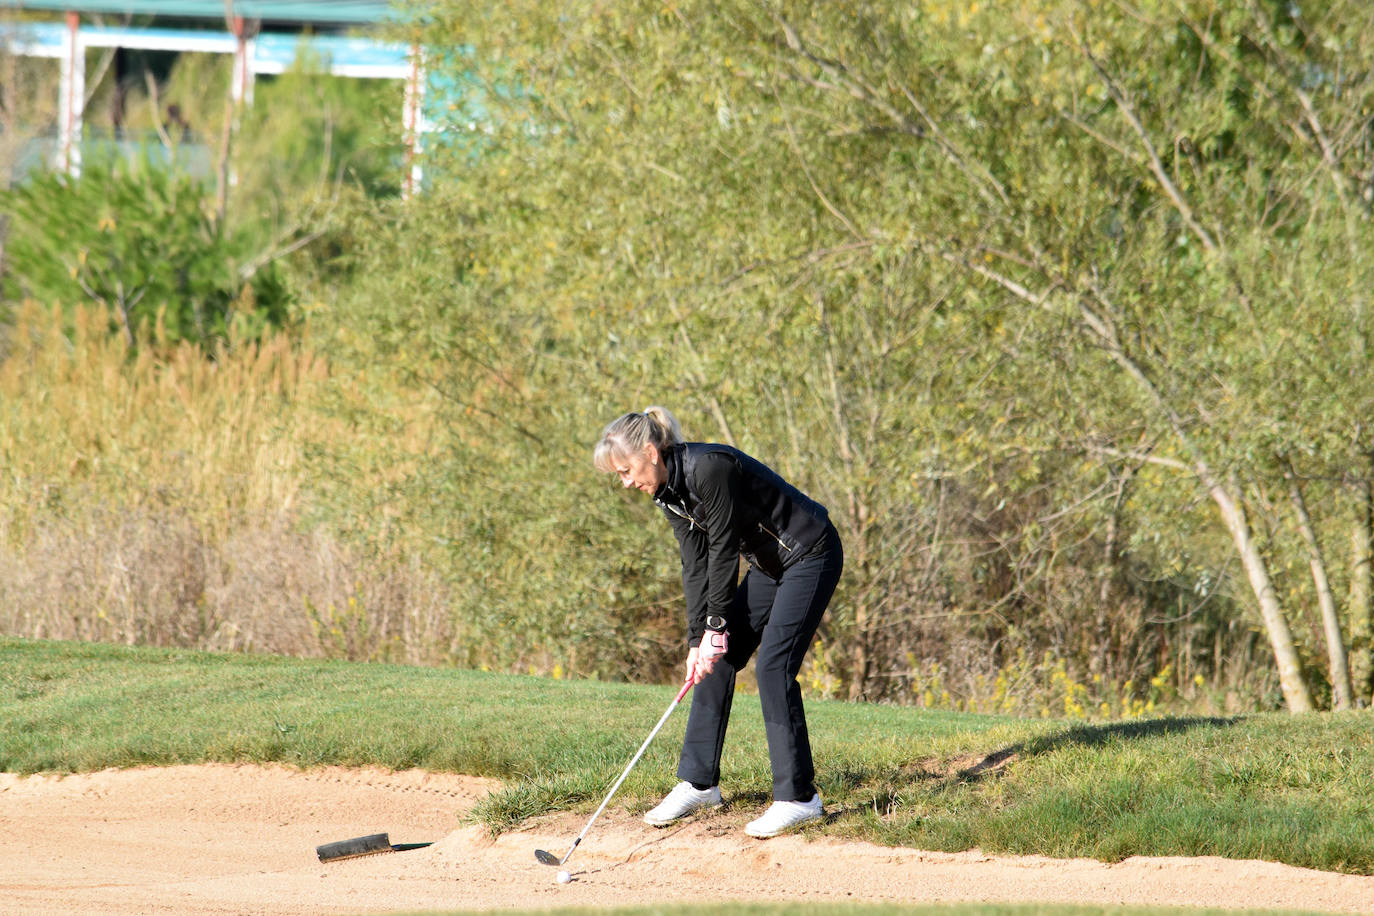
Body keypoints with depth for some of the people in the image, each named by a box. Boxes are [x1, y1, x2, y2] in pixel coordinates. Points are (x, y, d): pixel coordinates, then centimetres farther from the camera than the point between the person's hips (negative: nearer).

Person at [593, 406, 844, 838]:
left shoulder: (708, 468, -26)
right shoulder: (669, 492, 2)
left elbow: (723, 551, -23)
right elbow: (696, 567, 2)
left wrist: (717, 627, -17)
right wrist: (698, 638, -5)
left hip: (810, 555, -9)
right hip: (768, 563, 9)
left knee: (773, 666, -16)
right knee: (717, 660, 6)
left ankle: (799, 797, -13)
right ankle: (699, 783, 14)